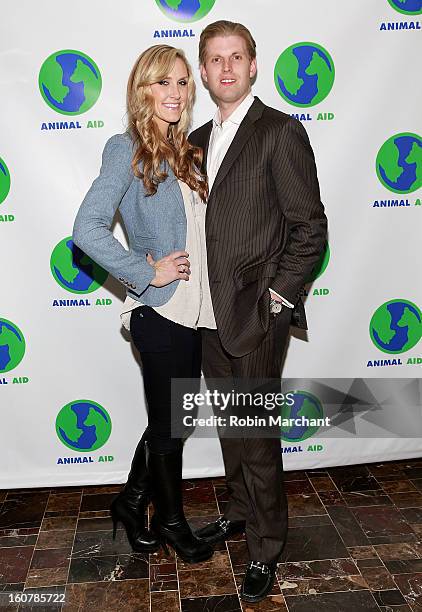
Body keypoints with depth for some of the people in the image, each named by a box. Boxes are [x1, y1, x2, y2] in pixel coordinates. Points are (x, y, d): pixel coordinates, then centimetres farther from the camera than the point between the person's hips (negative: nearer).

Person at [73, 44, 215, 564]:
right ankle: (170, 521, 33)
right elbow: (88, 229, -20)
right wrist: (147, 272, -18)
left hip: (196, 309, 7)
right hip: (161, 311, -7)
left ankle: (132, 500, 39)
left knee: (172, 419, 18)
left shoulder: (185, 153, 11)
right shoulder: (127, 150, -10)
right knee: (169, 423, 10)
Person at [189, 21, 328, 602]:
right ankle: (240, 511, 39)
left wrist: (278, 295, -13)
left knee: (257, 432, 2)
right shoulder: (198, 139, 13)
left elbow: (310, 227, -11)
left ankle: (266, 547, 20)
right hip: (211, 312, 7)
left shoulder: (281, 132, -9)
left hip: (257, 312, -6)